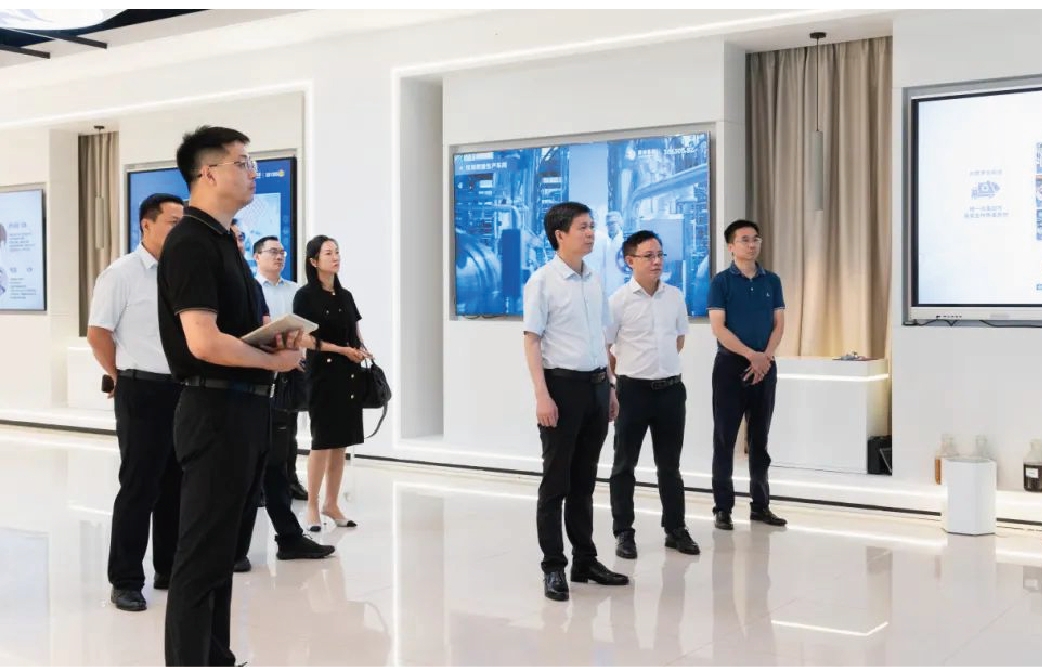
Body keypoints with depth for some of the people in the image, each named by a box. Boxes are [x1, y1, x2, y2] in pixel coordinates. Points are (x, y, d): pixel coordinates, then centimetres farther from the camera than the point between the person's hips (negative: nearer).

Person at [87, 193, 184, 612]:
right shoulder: (121, 274, -8)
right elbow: (97, 334, -7)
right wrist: (123, 379, 1)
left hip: (184, 390, 6)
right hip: (143, 391, -5)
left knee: (176, 485, 12)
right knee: (138, 487, 0)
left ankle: (170, 570, 24)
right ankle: (125, 580, 11)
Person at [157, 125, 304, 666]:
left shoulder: (223, 240, 15)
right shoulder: (191, 243, -15)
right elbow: (205, 343, -25)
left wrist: (275, 337, 5)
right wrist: (274, 360, -12)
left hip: (243, 407, 10)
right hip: (214, 409, -10)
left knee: (220, 545, 17)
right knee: (202, 553, -2)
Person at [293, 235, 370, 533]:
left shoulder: (346, 296, 15)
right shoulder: (305, 296, -3)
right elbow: (307, 338, -8)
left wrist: (362, 351, -4)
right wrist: (343, 350, -13)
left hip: (349, 373, 6)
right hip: (322, 372, -5)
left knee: (341, 441, 6)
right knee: (323, 440, -6)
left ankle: (331, 503, 15)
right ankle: (312, 506, 4)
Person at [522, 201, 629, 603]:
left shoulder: (594, 281, 11)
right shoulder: (543, 280, -8)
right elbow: (532, 341, -11)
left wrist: (610, 387, 16)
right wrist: (542, 395, -18)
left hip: (596, 385, 6)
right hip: (563, 385, -6)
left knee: (584, 480, 15)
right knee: (556, 481, 2)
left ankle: (585, 560, 24)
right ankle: (553, 567, 11)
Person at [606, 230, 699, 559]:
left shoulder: (674, 296, 3)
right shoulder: (619, 300, -11)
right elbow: (602, 347, -6)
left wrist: (660, 363, 12)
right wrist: (629, 371, 2)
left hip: (671, 388, 4)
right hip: (633, 390, -4)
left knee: (670, 464, 13)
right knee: (625, 464, 6)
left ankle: (676, 529, 24)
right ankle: (623, 533, 15)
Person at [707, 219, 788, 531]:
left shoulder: (772, 281, 9)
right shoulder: (721, 281, -3)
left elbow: (779, 325, 6)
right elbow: (718, 328, -10)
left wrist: (765, 357, -10)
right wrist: (751, 355, -16)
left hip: (765, 367, 4)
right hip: (730, 365, -4)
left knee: (760, 438, 10)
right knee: (725, 438, -1)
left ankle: (761, 505, 18)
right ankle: (723, 508, 5)